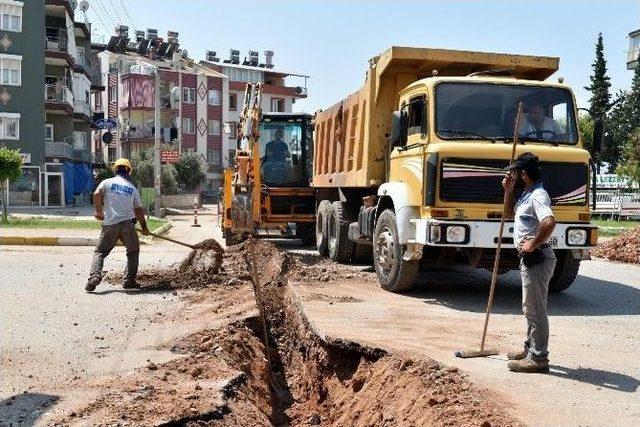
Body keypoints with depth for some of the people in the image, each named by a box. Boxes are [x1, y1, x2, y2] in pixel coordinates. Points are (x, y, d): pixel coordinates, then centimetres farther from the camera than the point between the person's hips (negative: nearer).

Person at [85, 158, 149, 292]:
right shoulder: (133, 188, 12)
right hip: (128, 223, 1)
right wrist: (144, 228, 24)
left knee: (100, 252, 10)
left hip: (109, 225, -1)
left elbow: (96, 194, -11)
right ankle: (129, 281, 12)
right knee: (133, 252, 18)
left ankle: (95, 276, -11)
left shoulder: (107, 182, 6)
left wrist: (99, 211, 3)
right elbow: (138, 210, 14)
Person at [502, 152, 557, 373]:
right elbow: (510, 213, 28)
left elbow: (549, 222, -35)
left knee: (535, 309, -4)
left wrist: (533, 244, -24)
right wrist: (508, 191, 13)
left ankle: (538, 358, 2)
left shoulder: (538, 195, -19)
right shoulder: (526, 195, 13)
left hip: (537, 258, -11)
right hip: (529, 258, 11)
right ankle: (530, 348, 32)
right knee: (530, 307, 20)